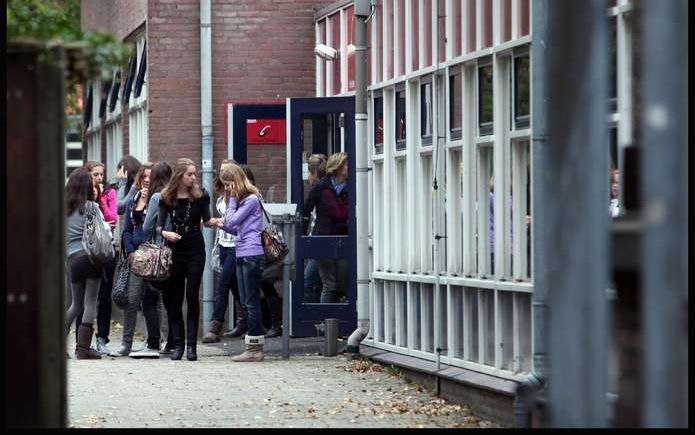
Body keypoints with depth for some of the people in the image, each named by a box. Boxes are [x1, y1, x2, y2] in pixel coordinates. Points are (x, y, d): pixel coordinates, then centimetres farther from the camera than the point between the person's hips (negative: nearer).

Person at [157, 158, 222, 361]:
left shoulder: (200, 195, -2)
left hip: (196, 251, -2)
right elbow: (159, 224, -3)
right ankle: (178, 344, 10)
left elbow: (206, 220, 0)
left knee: (192, 296, -7)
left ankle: (191, 345, -4)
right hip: (175, 250, 2)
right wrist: (164, 233, -23)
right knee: (173, 298, 2)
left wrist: (214, 221, -21)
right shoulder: (167, 198, -1)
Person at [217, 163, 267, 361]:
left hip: (252, 255, -10)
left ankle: (255, 348, -5)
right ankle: (254, 348, 13)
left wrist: (232, 199, -5)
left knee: (251, 302, -7)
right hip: (242, 255, 10)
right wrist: (224, 226, 8)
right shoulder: (242, 200, 19)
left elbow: (232, 221, -12)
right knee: (246, 303, 10)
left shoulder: (251, 200, -10)